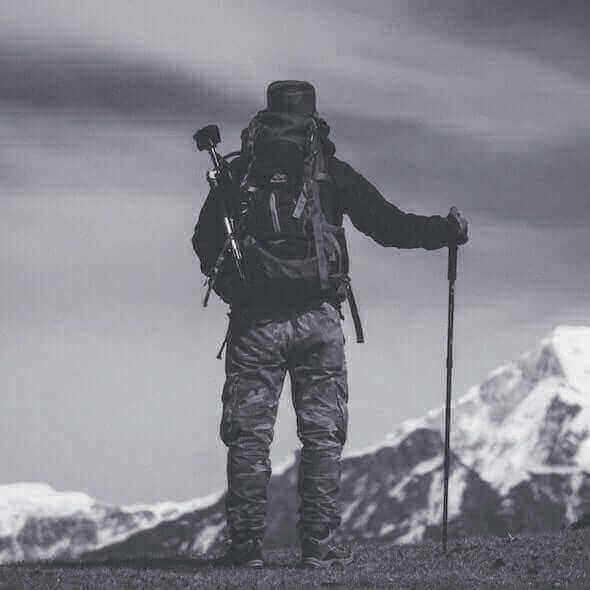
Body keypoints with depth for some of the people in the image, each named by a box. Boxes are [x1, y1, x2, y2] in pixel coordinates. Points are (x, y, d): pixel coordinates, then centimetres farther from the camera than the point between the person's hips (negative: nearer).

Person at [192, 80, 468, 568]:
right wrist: (448, 231, 17)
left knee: (249, 435, 4)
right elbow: (390, 226, 3)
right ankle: (320, 546, 0)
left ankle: (247, 543, 0)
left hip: (254, 322, 1)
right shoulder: (332, 174, 4)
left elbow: (204, 245, 10)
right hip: (317, 318, -1)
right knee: (323, 435, 4)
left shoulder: (237, 175, 8)